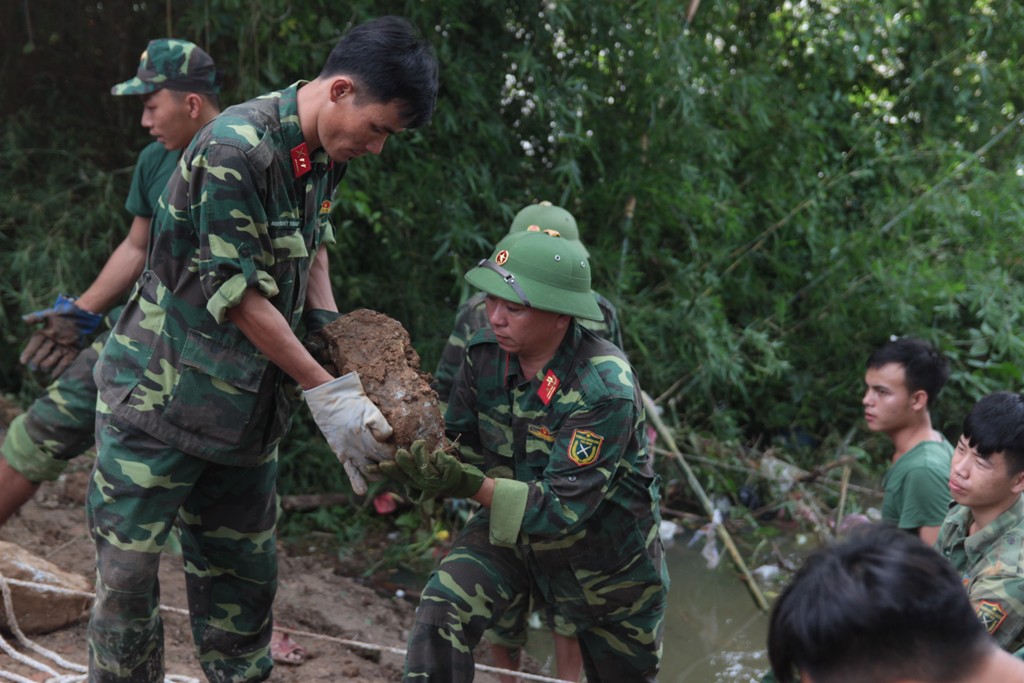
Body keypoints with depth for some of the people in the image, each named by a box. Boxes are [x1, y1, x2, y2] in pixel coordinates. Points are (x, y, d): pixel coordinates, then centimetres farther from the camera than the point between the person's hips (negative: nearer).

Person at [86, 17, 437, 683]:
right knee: (128, 574, -1)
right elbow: (238, 293, -21)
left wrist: (347, 376, -1)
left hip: (248, 403, 8)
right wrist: (325, 391, -17)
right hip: (163, 396, -7)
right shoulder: (236, 148, -24)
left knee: (244, 576, 13)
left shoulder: (326, 153, 2)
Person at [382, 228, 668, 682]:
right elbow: (465, 448, -4)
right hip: (513, 533, 3)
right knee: (440, 614, -24)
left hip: (605, 557, -3)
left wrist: (471, 486, -42)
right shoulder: (485, 352, -14)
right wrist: (428, 463, -27)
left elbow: (562, 507, -31)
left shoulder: (605, 389, -31)